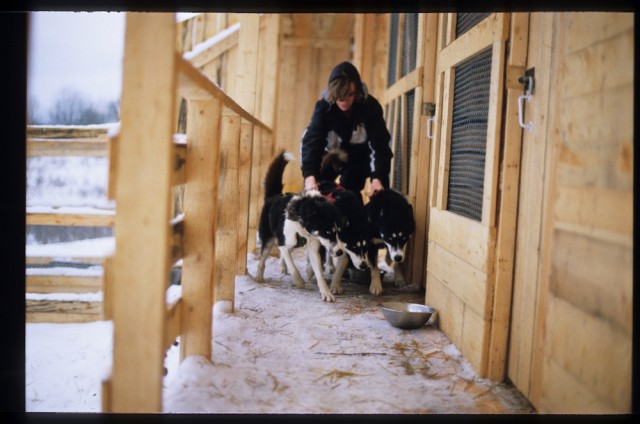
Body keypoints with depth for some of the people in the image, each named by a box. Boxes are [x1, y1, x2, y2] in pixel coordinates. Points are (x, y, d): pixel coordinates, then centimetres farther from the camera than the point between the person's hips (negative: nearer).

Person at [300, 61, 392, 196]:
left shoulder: (370, 106, -28)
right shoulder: (323, 107, -28)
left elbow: (379, 144, -33)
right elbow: (311, 141, -39)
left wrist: (377, 178, -51)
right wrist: (310, 176, -57)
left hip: (360, 158, -1)